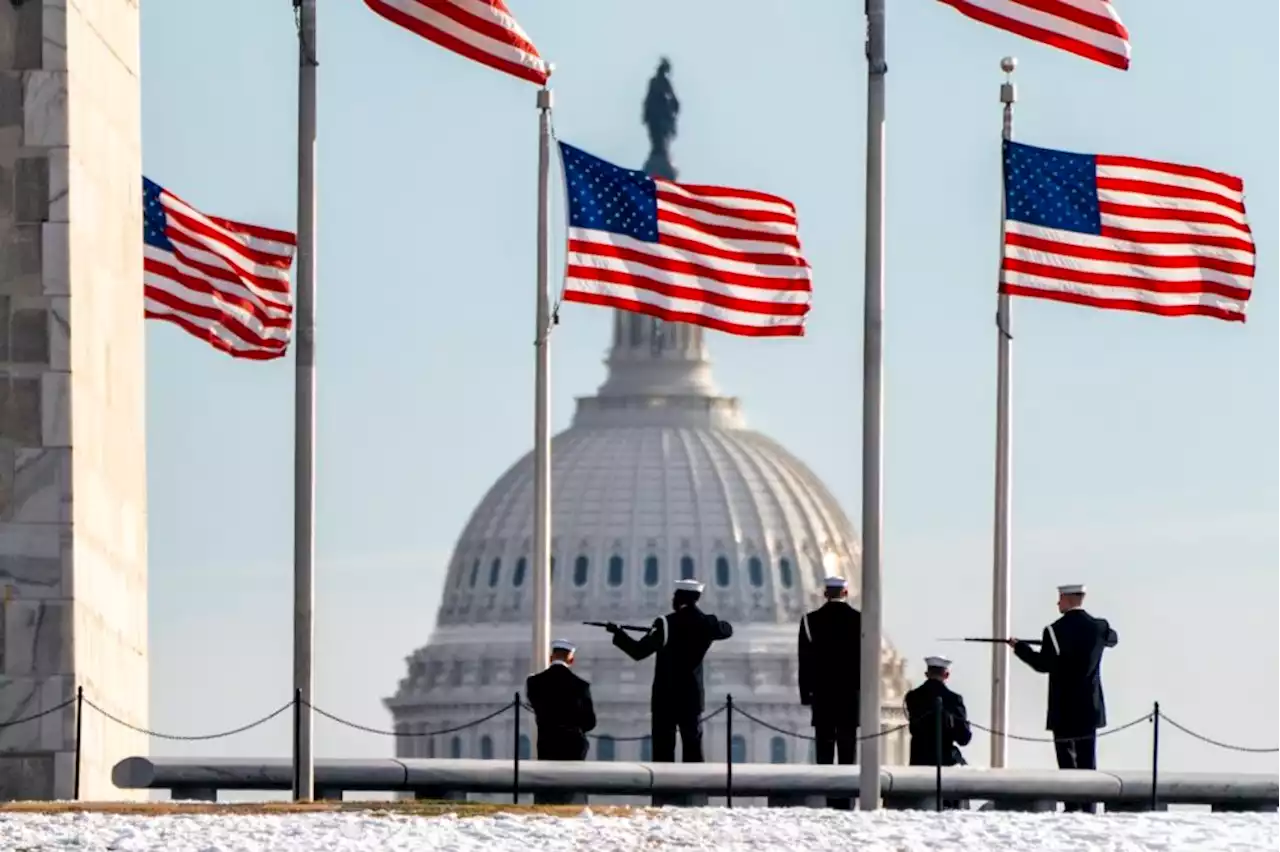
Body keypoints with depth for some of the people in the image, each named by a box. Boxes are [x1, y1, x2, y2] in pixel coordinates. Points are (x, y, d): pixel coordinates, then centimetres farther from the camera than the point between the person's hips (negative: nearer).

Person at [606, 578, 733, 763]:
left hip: (665, 697, -3)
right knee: (692, 749, 6)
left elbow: (638, 651, -13)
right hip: (692, 697, 3)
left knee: (663, 750, -3)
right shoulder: (706, 623, 0)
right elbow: (727, 630, 22)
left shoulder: (666, 624, -11)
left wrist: (618, 633, -1)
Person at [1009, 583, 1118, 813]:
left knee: (1066, 760, 1)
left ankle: (1072, 808, -3)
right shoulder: (1098, 627, 1)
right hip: (1089, 707, 4)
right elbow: (1113, 639, 23)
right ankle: (1089, 808, 4)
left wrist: (1019, 647, 5)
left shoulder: (1055, 630, -13)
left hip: (1063, 708, -4)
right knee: (1087, 760, 8)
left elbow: (1043, 664, -9)